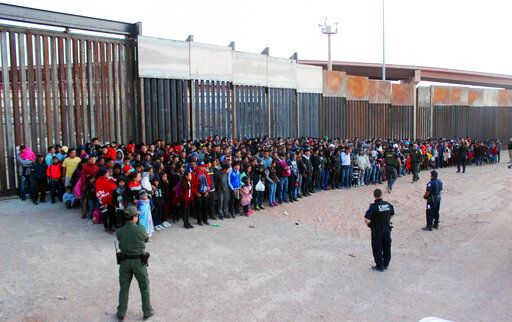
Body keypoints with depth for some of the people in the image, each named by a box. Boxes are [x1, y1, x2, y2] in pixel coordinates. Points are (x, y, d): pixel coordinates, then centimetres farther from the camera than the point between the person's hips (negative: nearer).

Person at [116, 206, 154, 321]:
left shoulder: (119, 231, -8)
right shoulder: (141, 229, -15)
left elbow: (121, 243, 4)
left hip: (125, 262, 2)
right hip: (139, 261, -2)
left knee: (124, 288, 17)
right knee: (144, 287, 14)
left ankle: (121, 313, 27)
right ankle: (147, 312, 24)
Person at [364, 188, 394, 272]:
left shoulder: (373, 206, -22)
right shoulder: (388, 205, -6)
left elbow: (366, 219, -27)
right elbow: (392, 214, 13)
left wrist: (369, 224, -8)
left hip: (377, 231, -5)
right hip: (387, 229, 5)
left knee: (377, 249, 10)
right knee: (387, 248, 19)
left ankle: (380, 266, 19)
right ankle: (386, 264, 33)